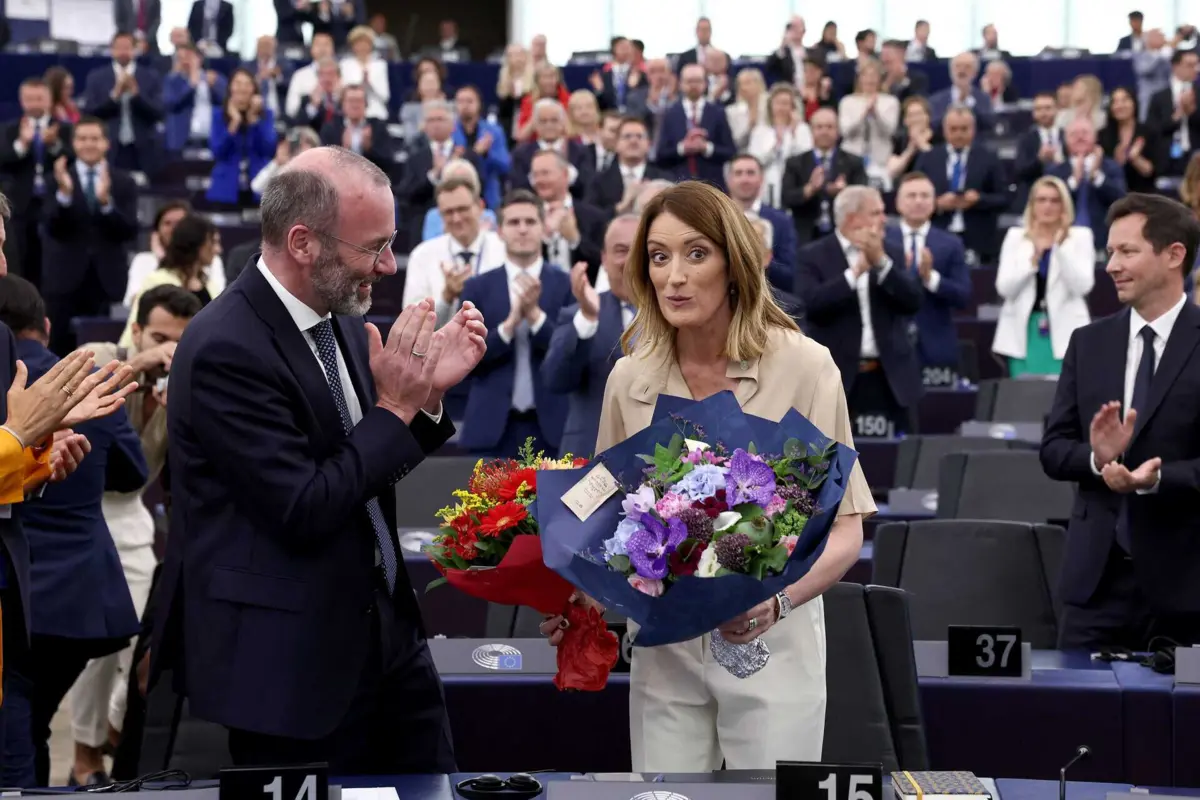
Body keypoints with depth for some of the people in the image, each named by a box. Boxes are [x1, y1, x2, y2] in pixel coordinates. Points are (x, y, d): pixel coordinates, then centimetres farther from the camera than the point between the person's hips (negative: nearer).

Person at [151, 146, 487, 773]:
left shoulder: (342, 320, 4)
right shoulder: (225, 349, -21)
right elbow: (305, 511, -23)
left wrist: (427, 392, -3)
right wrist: (395, 406, -16)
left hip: (384, 625, 8)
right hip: (292, 658, -8)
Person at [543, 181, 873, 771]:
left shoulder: (803, 366, -10)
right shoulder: (628, 380, 1)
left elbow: (844, 530, -11)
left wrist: (778, 600, -28)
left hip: (772, 646, -3)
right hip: (664, 649, 3)